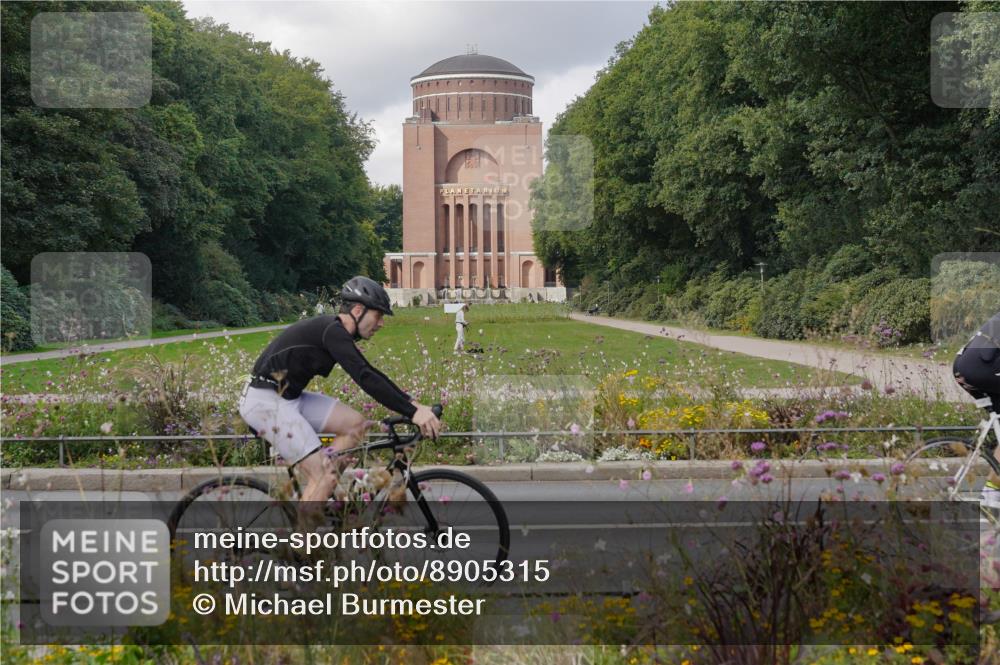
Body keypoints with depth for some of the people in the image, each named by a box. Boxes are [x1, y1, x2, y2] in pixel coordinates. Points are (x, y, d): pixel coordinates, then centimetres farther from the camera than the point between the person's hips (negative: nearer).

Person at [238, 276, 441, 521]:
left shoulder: (337, 333, 12)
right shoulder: (333, 332, -19)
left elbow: (369, 373, 16)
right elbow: (365, 378, -29)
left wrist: (412, 403, 7)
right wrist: (412, 413, -31)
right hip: (266, 402, -10)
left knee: (356, 424, 5)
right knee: (325, 477, -14)